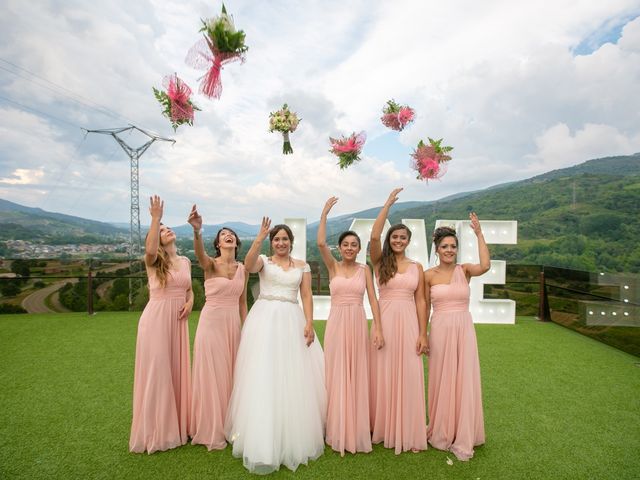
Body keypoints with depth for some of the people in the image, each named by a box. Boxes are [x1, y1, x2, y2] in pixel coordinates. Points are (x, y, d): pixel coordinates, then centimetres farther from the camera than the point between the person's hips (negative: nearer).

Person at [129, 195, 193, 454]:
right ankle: (155, 431, 18)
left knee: (178, 370, 13)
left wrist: (190, 302, -2)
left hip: (178, 321, 5)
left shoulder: (185, 261, 10)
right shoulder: (153, 261, -6)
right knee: (156, 371, 2)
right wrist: (155, 218, -28)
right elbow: (150, 249, -32)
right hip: (156, 319, -5)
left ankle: (177, 426, 29)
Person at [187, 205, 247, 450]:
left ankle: (229, 426, 32)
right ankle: (211, 431, 22)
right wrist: (197, 231, -53)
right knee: (211, 374, 3)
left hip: (234, 324, 5)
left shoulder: (242, 268, 6)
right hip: (212, 322, -5)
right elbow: (199, 252, -33)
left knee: (230, 374, 14)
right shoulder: (210, 264, -8)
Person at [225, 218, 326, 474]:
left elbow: (307, 296, 6)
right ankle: (263, 439, 11)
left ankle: (293, 438, 24)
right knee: (263, 376, -3)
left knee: (293, 377, 5)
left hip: (292, 321, 2)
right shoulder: (264, 261, 6)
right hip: (264, 320, -2)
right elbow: (248, 265, -18)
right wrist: (259, 237, -23)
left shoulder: (302, 266, 12)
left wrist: (309, 323, -6)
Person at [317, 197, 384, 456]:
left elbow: (373, 299, 0)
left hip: (358, 324, 1)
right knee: (336, 375, 6)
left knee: (357, 376, 8)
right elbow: (321, 243, -13)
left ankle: (356, 431, 22)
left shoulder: (364, 269, 5)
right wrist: (324, 214, -10)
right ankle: (338, 431, 20)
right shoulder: (333, 266, 3)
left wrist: (378, 328, -8)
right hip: (336, 323, 0)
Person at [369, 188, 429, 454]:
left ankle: (407, 432, 22)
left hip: (409, 323, 1)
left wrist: (423, 334, 0)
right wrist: (388, 205, -13)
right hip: (385, 320, -1)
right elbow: (374, 237, -16)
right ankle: (381, 427, 25)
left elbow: (420, 301, 5)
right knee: (383, 374, 7)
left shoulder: (417, 267, 7)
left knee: (408, 376, 7)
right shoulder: (380, 261, 2)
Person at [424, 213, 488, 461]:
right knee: (441, 381, 10)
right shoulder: (429, 275, 0)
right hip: (440, 330, 0)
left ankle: (462, 439, 23)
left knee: (464, 381, 6)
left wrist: (479, 234, -18)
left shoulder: (464, 270, 0)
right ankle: (441, 433, 30)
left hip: (464, 330, 1)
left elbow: (485, 266, -22)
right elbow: (425, 307, 5)